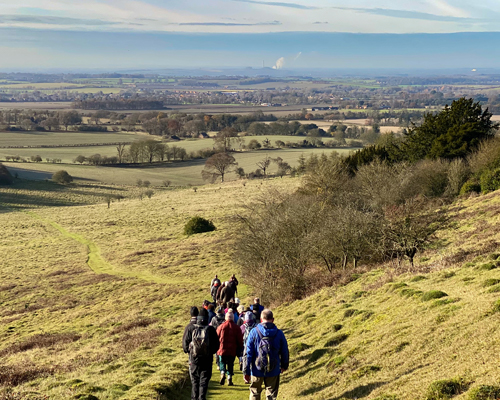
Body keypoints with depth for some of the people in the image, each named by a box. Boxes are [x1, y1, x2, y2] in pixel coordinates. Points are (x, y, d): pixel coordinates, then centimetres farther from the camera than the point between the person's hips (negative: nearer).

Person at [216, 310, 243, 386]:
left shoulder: (221, 327, -3)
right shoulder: (236, 328, -2)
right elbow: (240, 340, 1)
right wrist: (240, 350, 12)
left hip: (222, 350, 0)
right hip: (232, 351, 0)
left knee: (222, 363, 13)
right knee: (230, 365, 9)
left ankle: (223, 374, -10)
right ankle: (229, 379, 7)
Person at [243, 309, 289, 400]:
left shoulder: (254, 332, -7)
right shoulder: (279, 334, -3)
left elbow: (248, 353, -8)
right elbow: (285, 352, 7)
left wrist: (246, 372, -3)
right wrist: (284, 365, 25)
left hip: (257, 370, -1)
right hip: (273, 371, 1)